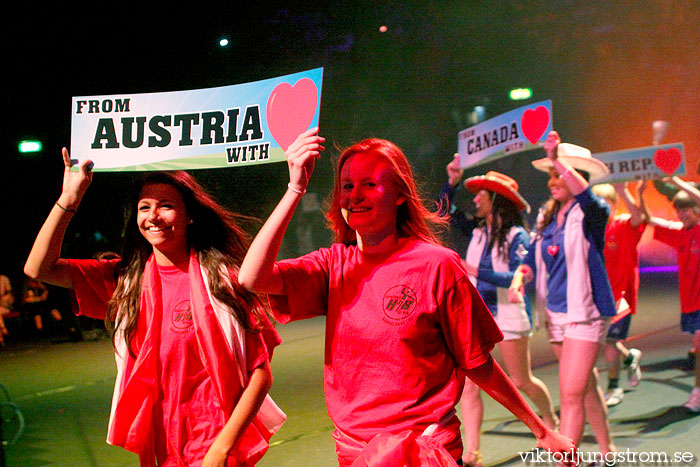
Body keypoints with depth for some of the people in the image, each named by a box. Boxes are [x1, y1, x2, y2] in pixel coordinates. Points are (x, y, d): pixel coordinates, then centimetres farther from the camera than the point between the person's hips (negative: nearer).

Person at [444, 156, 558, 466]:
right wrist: (452, 182, 7)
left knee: (521, 381, 11)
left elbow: (516, 277, -20)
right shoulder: (477, 234, 7)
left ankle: (551, 420, 40)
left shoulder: (517, 236, -11)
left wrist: (477, 272, -28)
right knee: (468, 384, -5)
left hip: (508, 314, -5)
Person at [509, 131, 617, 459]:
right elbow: (533, 259, 12)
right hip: (555, 314, 7)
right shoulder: (548, 217, 9)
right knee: (586, 387, 20)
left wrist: (556, 159, -47)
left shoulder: (590, 213, -10)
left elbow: (583, 193, -34)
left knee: (571, 396, -12)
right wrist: (518, 278, -9)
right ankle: (606, 452, 36)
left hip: (584, 314, -7)